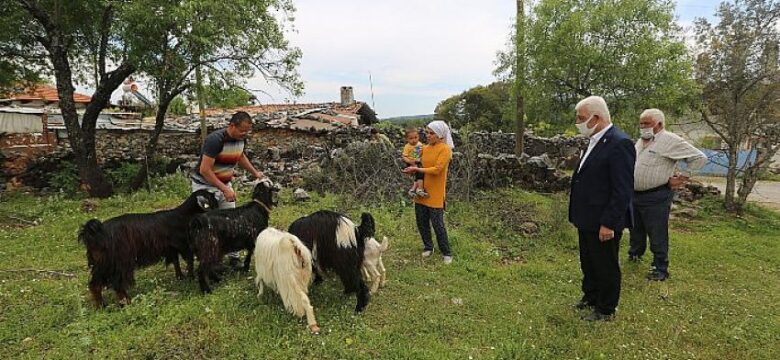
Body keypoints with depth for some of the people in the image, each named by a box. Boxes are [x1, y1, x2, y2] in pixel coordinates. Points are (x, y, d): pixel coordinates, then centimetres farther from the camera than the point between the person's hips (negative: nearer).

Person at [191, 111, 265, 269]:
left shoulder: (241, 139, -5)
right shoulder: (216, 139, -28)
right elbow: (204, 170, -28)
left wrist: (255, 172, 6)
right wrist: (224, 189, -29)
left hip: (224, 183, 7)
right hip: (205, 184, -7)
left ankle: (233, 256, 11)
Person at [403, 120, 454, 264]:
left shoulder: (445, 149, -11)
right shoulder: (425, 148, 8)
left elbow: (436, 169, -20)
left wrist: (417, 169, -18)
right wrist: (414, 169, -5)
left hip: (435, 194, -6)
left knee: (437, 224, 0)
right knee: (421, 222, 13)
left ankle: (446, 253, 18)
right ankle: (428, 247, 33)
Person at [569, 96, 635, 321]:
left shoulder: (619, 144, -20)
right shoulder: (595, 141, 9)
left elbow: (623, 190, -22)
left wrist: (608, 224, -22)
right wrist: (578, 216, 15)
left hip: (604, 223, -9)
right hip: (587, 220, 9)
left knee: (606, 267, 9)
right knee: (588, 263, 23)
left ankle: (605, 310, 27)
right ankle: (590, 298, 41)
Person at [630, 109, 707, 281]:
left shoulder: (670, 140, -13)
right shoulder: (641, 140, 10)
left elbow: (699, 158, -12)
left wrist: (683, 178, -11)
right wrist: (627, 182, 15)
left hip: (656, 197, -7)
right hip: (635, 194, 7)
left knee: (657, 235, 1)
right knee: (636, 229, 21)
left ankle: (660, 269, 13)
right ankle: (635, 254, 40)